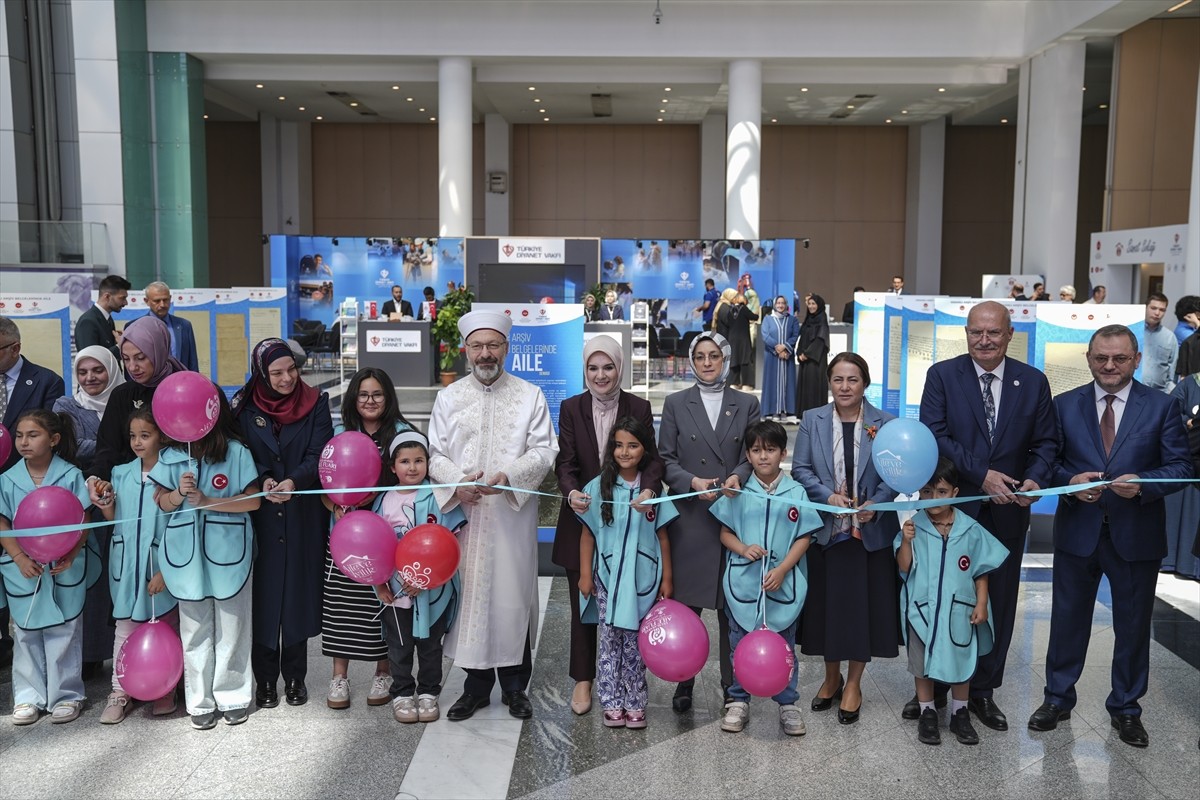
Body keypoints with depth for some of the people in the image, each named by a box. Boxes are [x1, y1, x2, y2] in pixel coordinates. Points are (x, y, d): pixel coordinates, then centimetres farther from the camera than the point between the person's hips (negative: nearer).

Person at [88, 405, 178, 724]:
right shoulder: (121, 474, 7)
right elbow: (114, 519, 15)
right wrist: (103, 502, -5)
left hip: (162, 565, -4)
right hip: (127, 564, 4)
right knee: (125, 628, 9)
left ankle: (165, 689, 20)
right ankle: (119, 691, 16)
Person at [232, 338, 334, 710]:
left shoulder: (315, 404, 1)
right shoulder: (245, 407, 3)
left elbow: (319, 455, -6)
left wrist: (293, 482, -23)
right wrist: (264, 481, -17)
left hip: (303, 516, 0)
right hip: (259, 514, 0)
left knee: (299, 592, 5)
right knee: (262, 593, 3)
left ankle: (295, 676, 17)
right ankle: (265, 679, 14)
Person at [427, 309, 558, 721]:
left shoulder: (530, 395, 5)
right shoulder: (449, 397, 9)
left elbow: (544, 452, -1)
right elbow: (435, 454, 6)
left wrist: (509, 475, -18)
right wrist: (457, 482, -13)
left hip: (513, 514, -1)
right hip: (463, 514, 1)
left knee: (514, 594, 3)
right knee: (470, 594, 5)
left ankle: (515, 685, 18)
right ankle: (476, 685, 19)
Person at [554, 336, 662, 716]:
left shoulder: (639, 408, 0)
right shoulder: (571, 408, 1)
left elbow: (652, 457, -6)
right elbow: (565, 461, -6)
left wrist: (649, 489, -28)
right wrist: (571, 491, -27)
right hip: (582, 517, 1)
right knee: (583, 601, 8)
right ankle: (583, 679, 21)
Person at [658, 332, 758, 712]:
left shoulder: (747, 403, 10)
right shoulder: (675, 404, 8)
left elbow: (753, 455, 5)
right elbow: (666, 459, 3)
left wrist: (738, 476, -16)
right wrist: (693, 482, -14)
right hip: (688, 516, 0)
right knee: (686, 604, 2)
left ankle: (733, 684, 16)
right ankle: (684, 683, 15)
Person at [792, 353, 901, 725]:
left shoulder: (885, 423, 0)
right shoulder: (813, 420, 2)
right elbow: (800, 468, 0)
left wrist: (875, 504, -18)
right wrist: (828, 496, -15)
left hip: (871, 531, -1)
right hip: (824, 528, 1)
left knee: (864, 605, 6)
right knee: (827, 604, 9)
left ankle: (853, 684, 23)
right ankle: (831, 678, 30)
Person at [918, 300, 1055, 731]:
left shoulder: (1033, 382, 3)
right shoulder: (942, 375, -4)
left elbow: (1045, 442, 5)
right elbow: (933, 435, -12)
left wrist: (1034, 478, -15)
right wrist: (981, 476, -19)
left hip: (1007, 510, 2)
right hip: (949, 507, -2)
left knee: (998, 604, 10)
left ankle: (983, 691, 26)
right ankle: (932, 687, 25)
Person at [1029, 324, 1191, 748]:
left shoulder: (1161, 406, -2)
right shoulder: (1065, 405, 2)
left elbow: (1180, 466, -4)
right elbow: (1049, 460, 3)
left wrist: (1142, 483, -23)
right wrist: (1070, 481, -17)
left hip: (1136, 535, -1)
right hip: (1078, 531, 1)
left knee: (1133, 625, 12)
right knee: (1068, 618, 12)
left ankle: (1126, 707, 30)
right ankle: (1058, 698, 29)